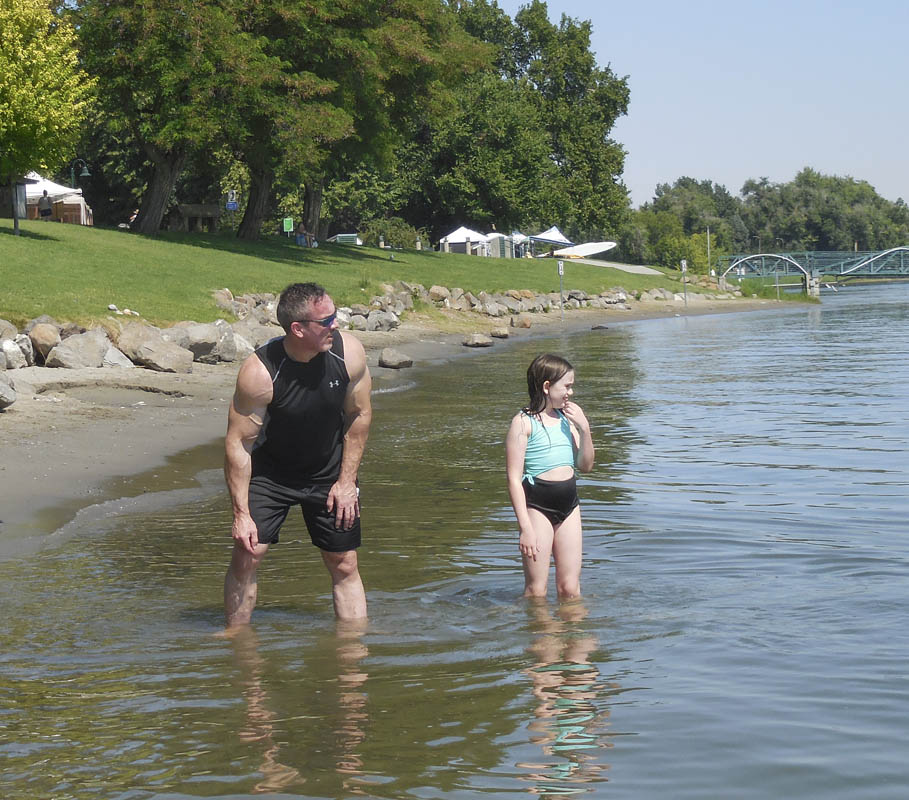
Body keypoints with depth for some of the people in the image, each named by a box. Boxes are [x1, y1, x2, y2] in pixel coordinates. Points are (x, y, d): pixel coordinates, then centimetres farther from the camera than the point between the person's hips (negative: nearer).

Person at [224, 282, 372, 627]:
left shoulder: (348, 352, -20)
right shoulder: (258, 373, -29)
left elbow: (359, 414, -4)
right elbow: (238, 443, -21)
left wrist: (346, 481, -4)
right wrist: (241, 514, -21)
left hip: (329, 472, 3)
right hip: (269, 472, -2)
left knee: (345, 565, 3)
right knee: (246, 554, -9)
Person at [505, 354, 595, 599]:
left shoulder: (566, 418, 10)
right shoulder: (524, 422, -9)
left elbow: (585, 466, 15)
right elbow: (514, 478, -12)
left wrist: (584, 428, -1)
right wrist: (525, 527, -17)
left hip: (569, 505, 6)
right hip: (537, 505, -6)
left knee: (570, 590, 8)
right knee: (536, 591, -1)